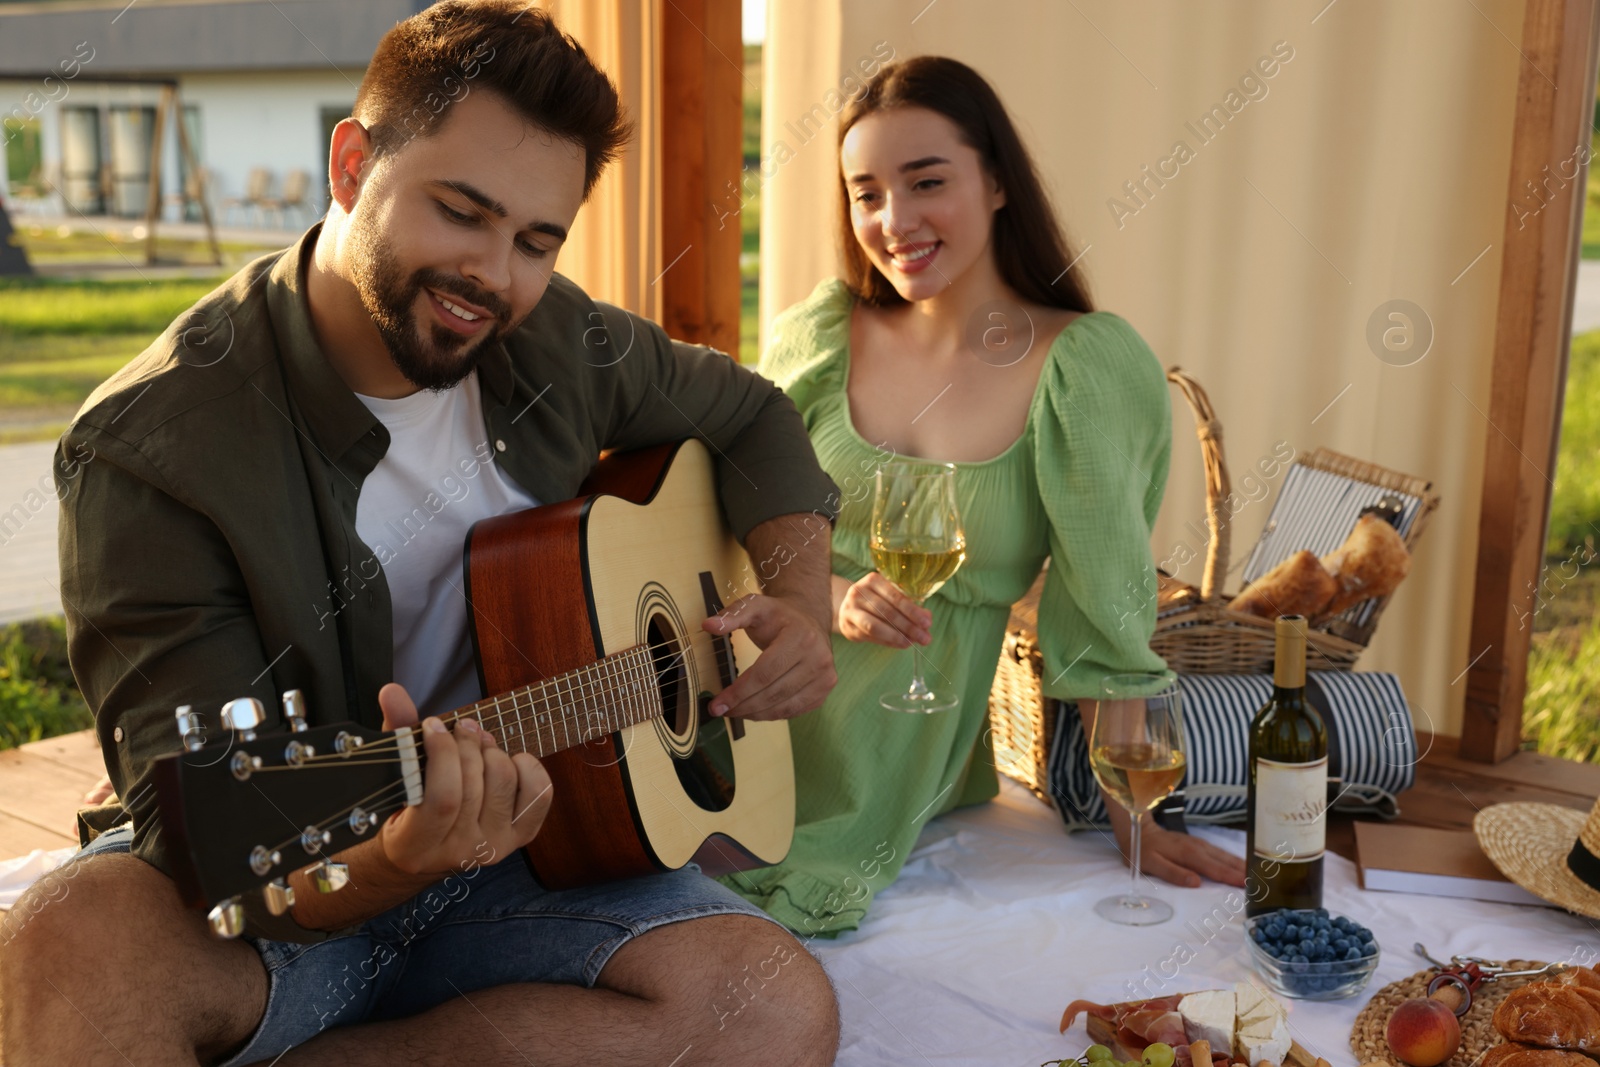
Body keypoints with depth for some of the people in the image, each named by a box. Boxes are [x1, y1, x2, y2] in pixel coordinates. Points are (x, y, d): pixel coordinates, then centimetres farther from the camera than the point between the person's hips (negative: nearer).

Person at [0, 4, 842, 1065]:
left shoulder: (550, 337, 0)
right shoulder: (147, 449, -17)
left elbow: (748, 414, 18)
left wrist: (801, 601, 0)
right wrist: (397, 858, -43)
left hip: (534, 849, 6)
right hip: (311, 879, -5)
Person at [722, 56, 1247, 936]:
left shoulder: (1088, 368, -9)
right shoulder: (818, 334, 0)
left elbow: (1103, 611, -4)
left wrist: (1132, 816, -3)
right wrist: (833, 596, -14)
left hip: (912, 755, -2)